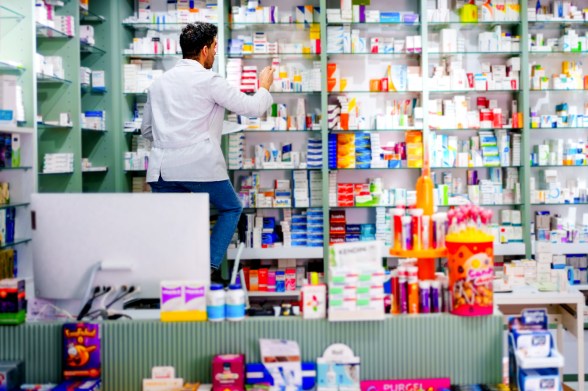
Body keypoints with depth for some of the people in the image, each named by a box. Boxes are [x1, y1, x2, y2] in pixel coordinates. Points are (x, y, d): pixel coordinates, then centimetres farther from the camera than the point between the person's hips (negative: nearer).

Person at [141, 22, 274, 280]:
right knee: (231, 209, 15)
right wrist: (264, 87, 18)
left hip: (162, 166, 5)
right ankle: (209, 267, 4)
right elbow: (252, 108, -1)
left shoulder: (159, 83, 15)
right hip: (201, 165, -5)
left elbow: (146, 129, 22)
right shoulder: (209, 81, -5)